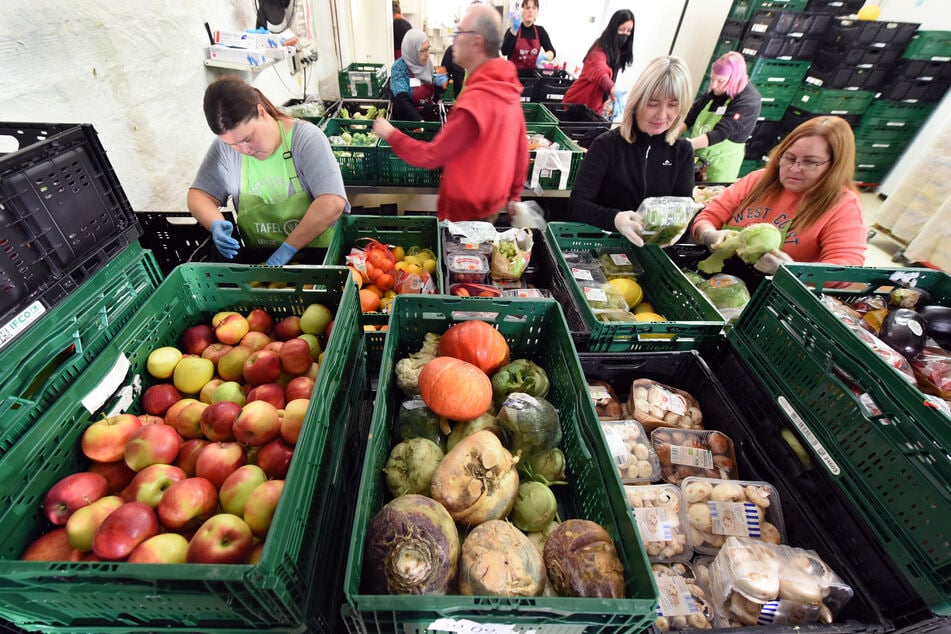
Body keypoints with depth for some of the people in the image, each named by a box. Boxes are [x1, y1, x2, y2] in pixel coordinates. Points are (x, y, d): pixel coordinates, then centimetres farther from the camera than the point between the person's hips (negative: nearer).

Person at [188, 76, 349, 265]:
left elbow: (333, 204, -26)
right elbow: (199, 195, 7)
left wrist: (287, 249, -25)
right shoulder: (226, 145, -1)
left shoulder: (305, 137, -14)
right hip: (258, 260, 4)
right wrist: (216, 225, -15)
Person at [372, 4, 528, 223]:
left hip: (467, 212, -8)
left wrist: (390, 134, -9)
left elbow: (431, 156, -24)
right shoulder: (507, 89, 0)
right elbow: (521, 148, 7)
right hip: (494, 204, 8)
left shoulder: (474, 102, -28)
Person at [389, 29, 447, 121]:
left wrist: (439, 85, -4)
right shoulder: (399, 67, -9)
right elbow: (402, 101, -20)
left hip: (431, 118, 4)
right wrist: (420, 121, -31)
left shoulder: (427, 63, 8)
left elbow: (433, 97, 16)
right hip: (409, 121, -4)